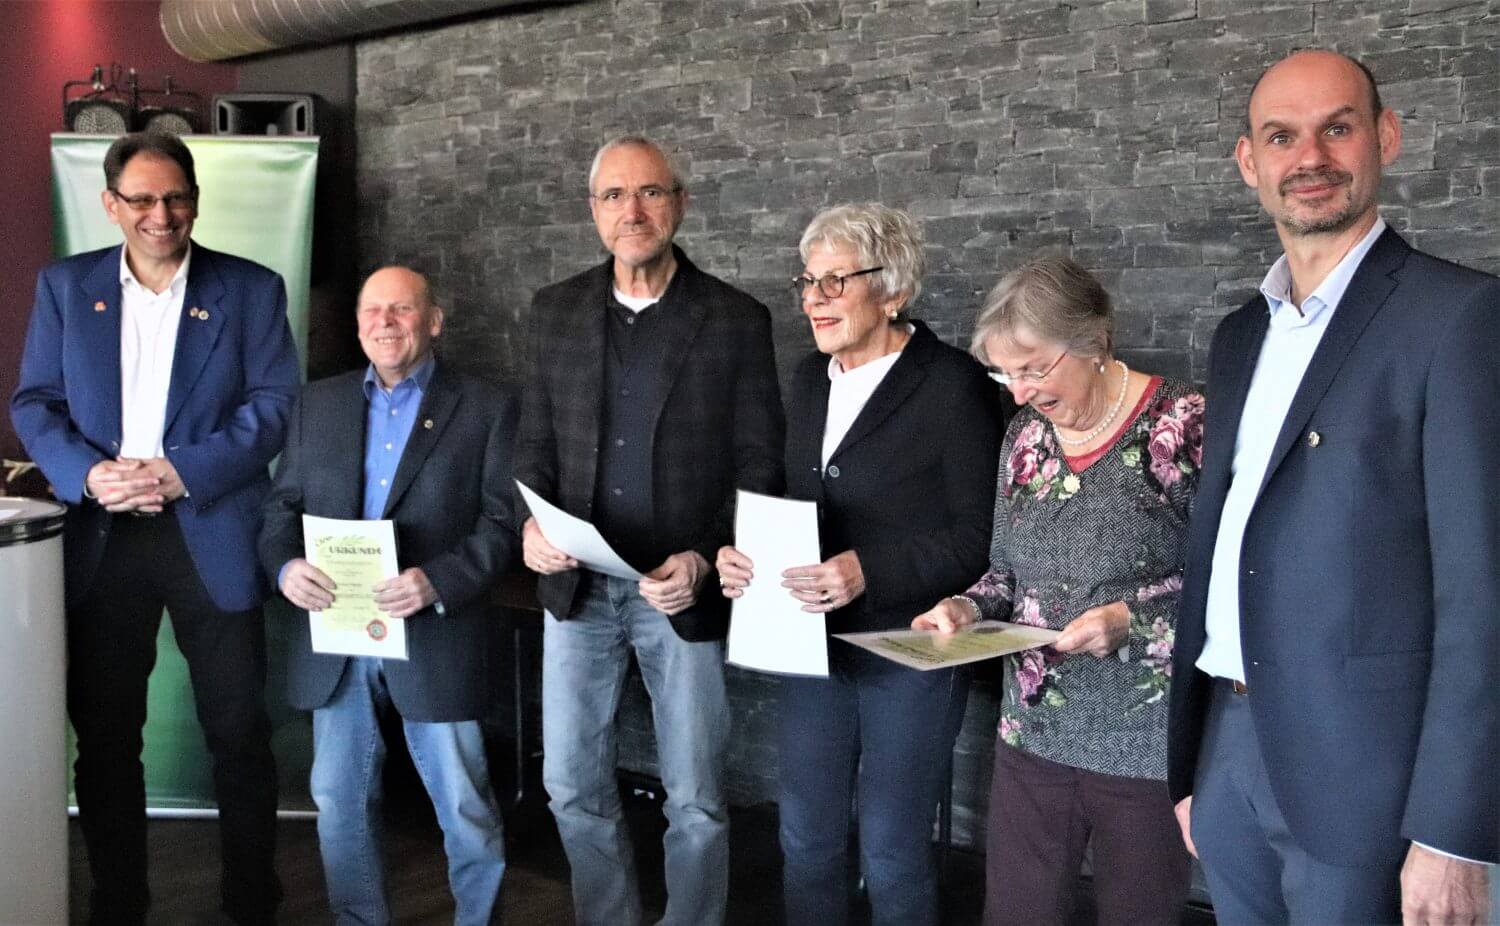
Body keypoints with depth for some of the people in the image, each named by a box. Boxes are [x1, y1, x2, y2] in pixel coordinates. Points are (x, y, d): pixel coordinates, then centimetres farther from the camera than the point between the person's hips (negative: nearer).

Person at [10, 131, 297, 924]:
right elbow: (34, 401, 5)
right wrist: (87, 473, -14)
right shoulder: (64, 286, 8)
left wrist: (183, 472, -16)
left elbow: (274, 405, -5)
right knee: (104, 736, 10)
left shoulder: (252, 289, 2)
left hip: (212, 535, -2)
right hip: (100, 539, 2)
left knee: (238, 733, 4)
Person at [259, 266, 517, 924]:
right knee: (340, 805, 13)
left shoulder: (487, 410, 0)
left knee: (465, 809, 3)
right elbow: (283, 505, 11)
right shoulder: (317, 404, 12)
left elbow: (503, 523, -6)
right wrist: (286, 564, -10)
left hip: (435, 640, -3)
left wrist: (437, 581, -21)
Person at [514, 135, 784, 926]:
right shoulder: (555, 311, 6)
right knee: (573, 787, 11)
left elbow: (759, 465, -3)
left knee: (696, 800, 7)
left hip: (683, 591, -3)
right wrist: (533, 521, -9)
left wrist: (706, 559, -16)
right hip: (577, 585, 3)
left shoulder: (736, 319, -4)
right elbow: (536, 439, 10)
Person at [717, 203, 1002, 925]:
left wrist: (870, 571, -25)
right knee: (804, 838, 16)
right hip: (812, 642, 6)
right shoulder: (809, 379, 8)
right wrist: (743, 553, -2)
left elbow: (977, 536, -15)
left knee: (892, 853, 7)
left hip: (909, 650, -6)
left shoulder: (954, 387, -14)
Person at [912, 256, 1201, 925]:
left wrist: (1133, 616, -22)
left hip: (1147, 743, -5)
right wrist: (967, 608, -3)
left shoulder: (1182, 424, -12)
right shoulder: (1026, 434, 7)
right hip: (1034, 734, 5)